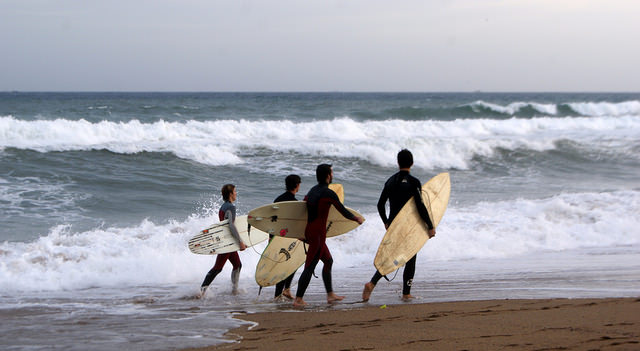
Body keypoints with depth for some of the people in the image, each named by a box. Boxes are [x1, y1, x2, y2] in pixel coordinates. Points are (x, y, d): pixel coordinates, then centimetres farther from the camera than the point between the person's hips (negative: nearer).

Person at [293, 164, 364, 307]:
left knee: (328, 260, 21)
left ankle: (330, 295, 27)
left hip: (309, 230, 9)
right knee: (309, 267, -7)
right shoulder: (328, 193, -14)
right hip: (318, 233, -9)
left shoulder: (312, 191, 11)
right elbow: (344, 212, -9)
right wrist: (357, 219, 10)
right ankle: (298, 299, -8)